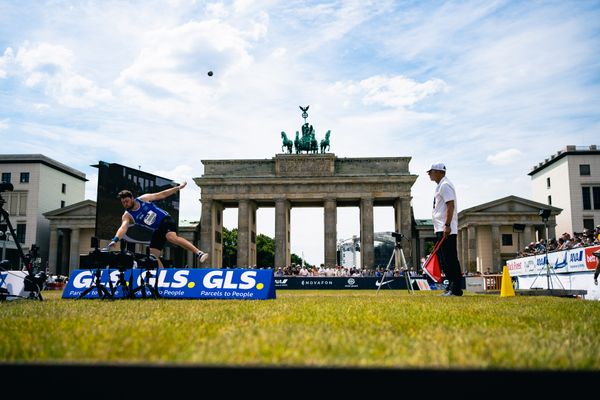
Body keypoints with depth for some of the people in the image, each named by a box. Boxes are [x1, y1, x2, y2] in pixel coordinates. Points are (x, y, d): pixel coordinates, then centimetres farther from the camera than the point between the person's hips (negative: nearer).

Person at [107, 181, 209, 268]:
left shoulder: (143, 199, -4)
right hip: (158, 230, 4)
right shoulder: (127, 216, -3)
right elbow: (123, 228, -21)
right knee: (153, 256, -6)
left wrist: (178, 187, 3)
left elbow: (161, 195, 4)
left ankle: (199, 253, -38)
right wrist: (115, 239, -41)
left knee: (171, 237, -33)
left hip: (166, 220, -4)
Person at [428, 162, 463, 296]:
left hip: (446, 230, -11)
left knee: (450, 259, -9)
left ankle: (455, 289, -7)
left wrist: (447, 225, -25)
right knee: (444, 260, 12)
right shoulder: (440, 186, 21)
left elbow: (450, 205, -19)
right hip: (441, 230, 11)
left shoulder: (445, 185, -10)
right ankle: (451, 288, 16)